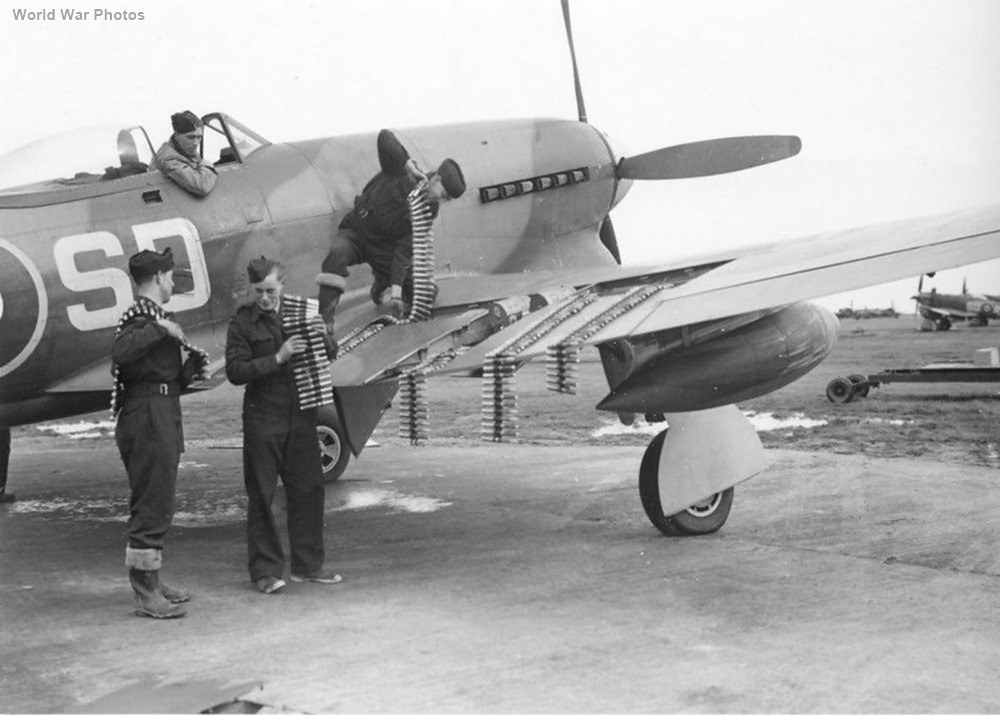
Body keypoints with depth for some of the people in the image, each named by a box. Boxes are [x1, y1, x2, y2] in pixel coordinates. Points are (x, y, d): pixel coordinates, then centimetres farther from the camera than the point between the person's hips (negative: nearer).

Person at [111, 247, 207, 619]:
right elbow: (120, 351, -34)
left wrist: (191, 366, 9)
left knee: (156, 505, 16)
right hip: (148, 420, -11)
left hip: (159, 422, 11)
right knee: (151, 508, -7)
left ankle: (151, 582, 26)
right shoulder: (142, 316, -11)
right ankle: (145, 594, -2)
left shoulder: (153, 316, 20)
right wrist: (159, 328, -28)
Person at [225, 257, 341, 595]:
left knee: (309, 490, 8)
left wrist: (324, 337, -8)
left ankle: (307, 564, 20)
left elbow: (328, 357, 15)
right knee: (261, 496, 0)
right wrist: (278, 358, -21)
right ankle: (265, 570, 10)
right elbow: (235, 371, -12)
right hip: (262, 418, -4)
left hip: (300, 415, 4)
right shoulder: (242, 323, -3)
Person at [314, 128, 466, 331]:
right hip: (355, 231, -4)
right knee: (337, 254, -39)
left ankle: (382, 290, 30)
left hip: (385, 245, 4)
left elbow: (405, 250, -17)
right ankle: (325, 321, -36)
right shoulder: (398, 172, -20)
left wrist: (396, 290, -27)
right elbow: (384, 137, -36)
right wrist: (409, 165, -41)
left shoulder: (428, 211, -11)